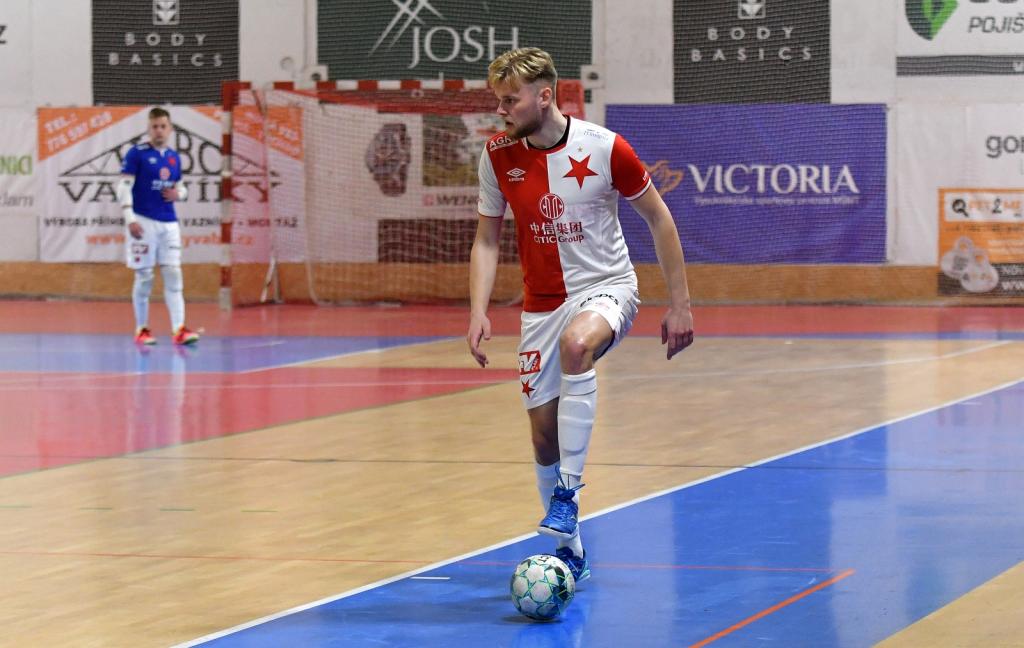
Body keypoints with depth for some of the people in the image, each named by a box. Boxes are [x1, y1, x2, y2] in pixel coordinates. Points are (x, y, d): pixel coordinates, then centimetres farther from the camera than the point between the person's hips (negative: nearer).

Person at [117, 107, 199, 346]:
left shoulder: (174, 157, 12)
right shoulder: (137, 153, -5)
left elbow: (181, 188, 23)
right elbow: (124, 187, -9)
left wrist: (178, 194, -2)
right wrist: (130, 219, -18)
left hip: (169, 223, 5)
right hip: (144, 221, -5)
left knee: (173, 276, -3)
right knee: (144, 277, 0)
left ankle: (178, 330, -8)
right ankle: (142, 329, 12)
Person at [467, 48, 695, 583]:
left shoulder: (604, 148, -14)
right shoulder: (498, 155, -4)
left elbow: (658, 218, -3)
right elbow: (486, 240, 5)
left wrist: (680, 304, -3)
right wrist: (478, 313, -8)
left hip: (607, 289, -4)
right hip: (542, 304, 4)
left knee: (576, 344, -38)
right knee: (542, 428, -1)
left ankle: (567, 494, -33)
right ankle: (570, 550, 18)